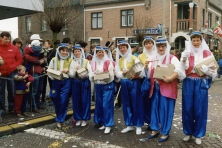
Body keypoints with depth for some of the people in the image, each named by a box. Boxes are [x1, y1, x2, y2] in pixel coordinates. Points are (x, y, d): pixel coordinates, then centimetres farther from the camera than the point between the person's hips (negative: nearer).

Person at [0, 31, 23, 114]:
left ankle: (12, 107, 18)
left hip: (11, 73, 1)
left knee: (12, 90, 7)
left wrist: (15, 67, -6)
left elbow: (20, 59, 6)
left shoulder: (14, 48, 1)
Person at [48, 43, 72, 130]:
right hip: (56, 82, 2)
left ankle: (59, 120, 5)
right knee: (56, 101, 8)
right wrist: (53, 77, -13)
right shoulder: (54, 60, 8)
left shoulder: (70, 60, 6)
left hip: (66, 82, -1)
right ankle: (60, 118, 28)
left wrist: (68, 71, -17)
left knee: (63, 101, -6)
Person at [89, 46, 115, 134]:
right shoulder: (93, 63, 8)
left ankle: (108, 125, 1)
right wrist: (94, 75, -17)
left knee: (107, 105, -7)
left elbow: (111, 75, -7)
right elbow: (91, 75, 3)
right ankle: (103, 123, 24)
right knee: (99, 105, 11)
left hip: (108, 86, -5)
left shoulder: (108, 62, -4)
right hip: (98, 86, 5)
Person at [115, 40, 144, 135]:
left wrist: (136, 76, -28)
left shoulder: (133, 58, -3)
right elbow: (117, 73, 3)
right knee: (126, 104, 9)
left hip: (134, 82, -5)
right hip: (124, 83, 5)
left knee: (136, 103, -1)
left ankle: (138, 125, 8)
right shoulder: (119, 60, 11)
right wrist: (123, 73, -17)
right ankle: (129, 125, 19)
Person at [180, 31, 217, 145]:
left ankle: (198, 134, 18)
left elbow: (213, 71, 1)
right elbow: (183, 69, -10)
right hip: (188, 83, 1)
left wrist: (207, 70, -21)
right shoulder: (186, 53, 3)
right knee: (188, 108, 6)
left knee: (200, 108, 4)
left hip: (201, 83, 0)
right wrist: (184, 59, -29)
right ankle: (188, 132, 23)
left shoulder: (207, 53, 2)